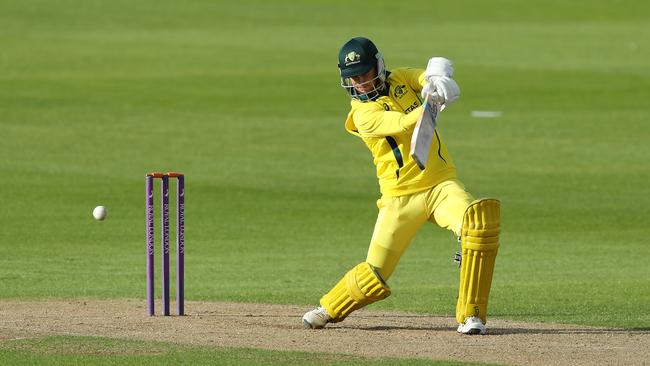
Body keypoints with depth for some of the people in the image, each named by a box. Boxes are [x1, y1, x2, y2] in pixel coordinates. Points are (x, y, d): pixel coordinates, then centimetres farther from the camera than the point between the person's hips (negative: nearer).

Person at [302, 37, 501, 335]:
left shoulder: (400, 80, 5)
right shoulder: (363, 113, -9)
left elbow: (438, 68, -10)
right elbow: (403, 124, -25)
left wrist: (437, 79, -33)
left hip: (441, 185, 2)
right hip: (400, 198, -2)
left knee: (479, 220, -27)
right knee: (375, 275, 0)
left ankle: (470, 316, -20)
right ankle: (329, 308, 33)